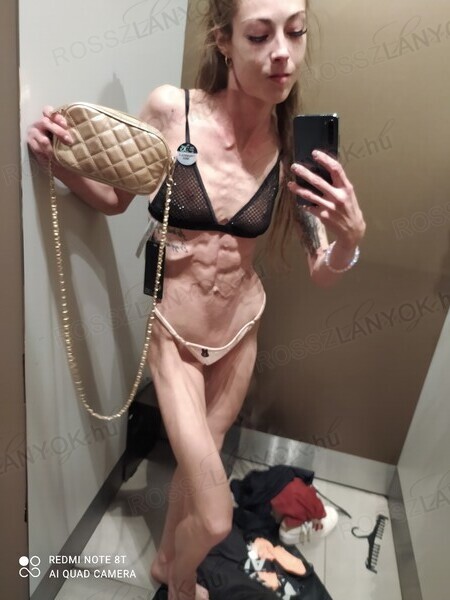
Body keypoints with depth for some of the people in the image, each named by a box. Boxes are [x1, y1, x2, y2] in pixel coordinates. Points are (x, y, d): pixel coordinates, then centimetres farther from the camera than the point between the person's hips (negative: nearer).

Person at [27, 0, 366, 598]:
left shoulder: (294, 147, -10)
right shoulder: (170, 109, -15)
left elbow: (323, 273, -5)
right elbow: (116, 198, 0)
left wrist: (351, 234, -26)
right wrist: (59, 162, -17)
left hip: (241, 330, 3)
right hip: (173, 336, -2)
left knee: (196, 464, 24)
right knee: (215, 518, 2)